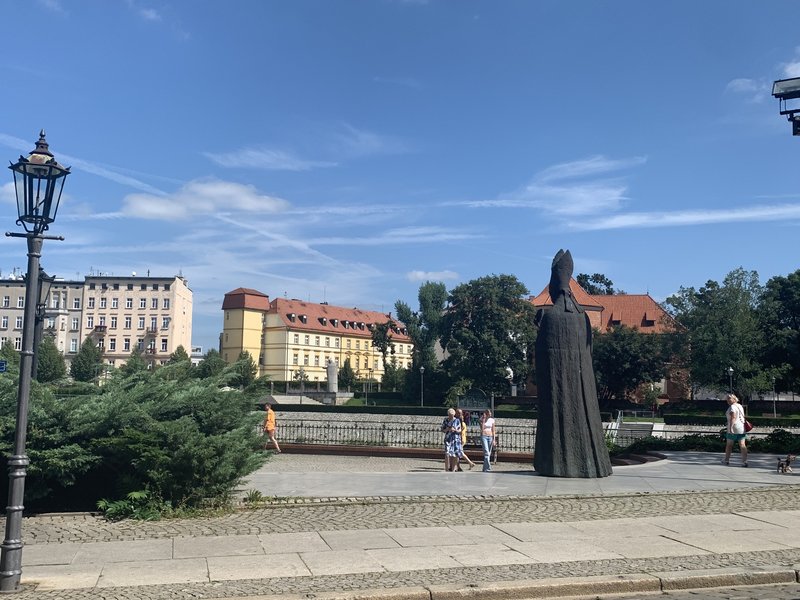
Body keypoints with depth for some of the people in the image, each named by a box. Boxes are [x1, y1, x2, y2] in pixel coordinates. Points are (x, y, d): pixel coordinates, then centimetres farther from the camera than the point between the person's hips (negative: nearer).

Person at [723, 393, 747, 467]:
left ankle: (726, 460, 18)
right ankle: (745, 461, -7)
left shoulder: (732, 407, -13)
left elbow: (733, 417, -22)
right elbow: (743, 416, 21)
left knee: (729, 444, 8)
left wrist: (730, 427, -26)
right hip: (742, 428, 7)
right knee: (742, 445, 2)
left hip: (734, 427, -7)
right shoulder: (740, 406, 13)